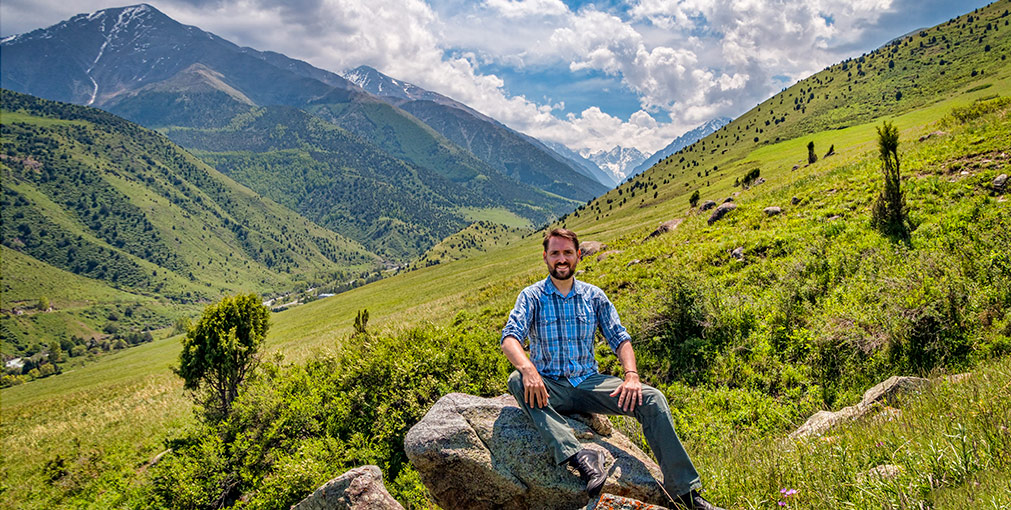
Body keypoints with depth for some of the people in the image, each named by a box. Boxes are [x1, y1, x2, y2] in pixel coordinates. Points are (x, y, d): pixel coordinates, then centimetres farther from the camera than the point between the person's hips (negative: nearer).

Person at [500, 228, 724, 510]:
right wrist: (528, 368, -35)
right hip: (549, 386, -2)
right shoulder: (532, 297, 0)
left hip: (589, 382, 3)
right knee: (517, 381, -36)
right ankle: (579, 457, -47)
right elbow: (510, 337, -14)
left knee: (652, 399, -19)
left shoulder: (594, 296, 10)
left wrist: (631, 375, -13)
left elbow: (620, 338, 6)